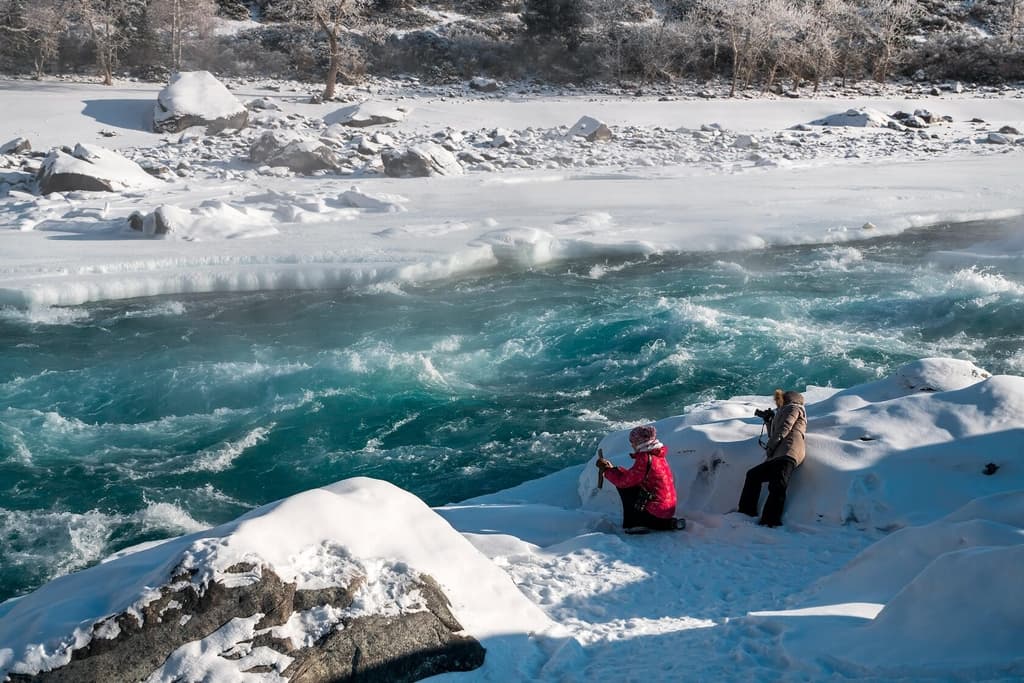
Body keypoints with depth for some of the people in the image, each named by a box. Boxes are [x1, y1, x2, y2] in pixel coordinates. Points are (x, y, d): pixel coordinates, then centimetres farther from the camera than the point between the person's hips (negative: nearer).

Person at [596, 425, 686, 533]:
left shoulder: (645, 458, -18)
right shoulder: (658, 456, 11)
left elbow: (624, 480, -15)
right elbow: (632, 475, 18)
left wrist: (606, 470, -2)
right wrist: (612, 468, 15)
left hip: (655, 510, -8)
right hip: (668, 509, 8)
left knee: (623, 487, -3)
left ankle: (633, 523, -1)